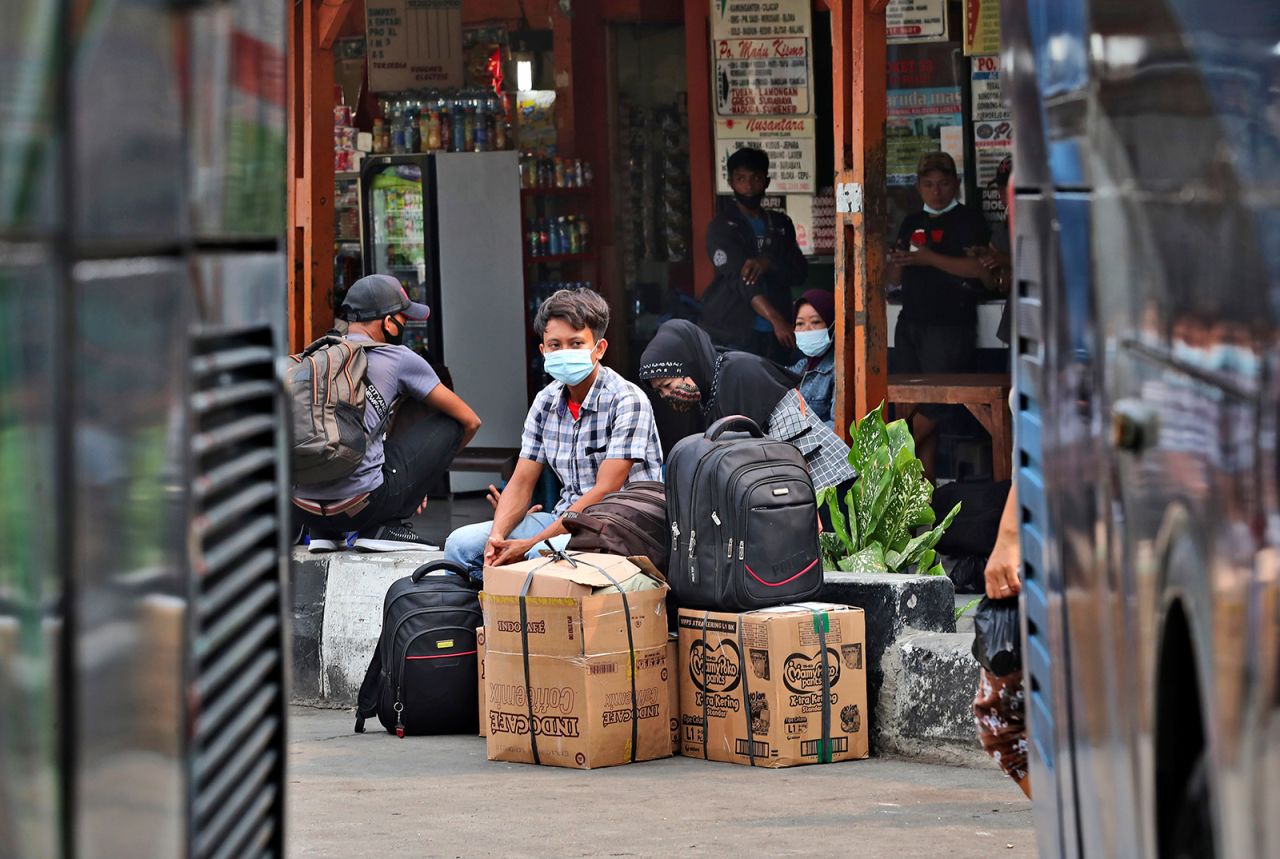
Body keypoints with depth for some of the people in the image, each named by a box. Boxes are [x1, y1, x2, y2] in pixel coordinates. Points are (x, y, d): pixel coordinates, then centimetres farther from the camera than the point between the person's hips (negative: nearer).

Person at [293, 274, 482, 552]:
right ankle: (387, 527, 4)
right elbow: (469, 421, 13)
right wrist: (431, 465, 30)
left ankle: (323, 532, 17)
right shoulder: (398, 359, 4)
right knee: (448, 421, 10)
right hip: (359, 503, -6)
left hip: (303, 507, 6)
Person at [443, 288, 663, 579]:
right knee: (461, 544, -7)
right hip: (565, 520, 7)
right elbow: (521, 482, 10)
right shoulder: (546, 402, 9)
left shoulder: (626, 401, -13)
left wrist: (530, 544, -22)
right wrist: (497, 536, -13)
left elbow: (603, 492, -18)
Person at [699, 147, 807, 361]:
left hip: (773, 336, 4)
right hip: (732, 335, -4)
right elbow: (741, 279, -12)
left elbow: (799, 272, 7)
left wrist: (768, 263, -15)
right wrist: (776, 319, -24)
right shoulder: (722, 227, 0)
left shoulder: (781, 225, 17)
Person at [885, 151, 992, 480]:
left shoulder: (968, 220, -2)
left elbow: (980, 267, -16)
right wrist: (896, 263, -3)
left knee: (935, 402, -12)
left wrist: (929, 258, -19)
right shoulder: (912, 223, 18)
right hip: (910, 323, 7)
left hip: (950, 326, -7)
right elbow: (895, 278, 22)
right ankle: (925, 477, 5)